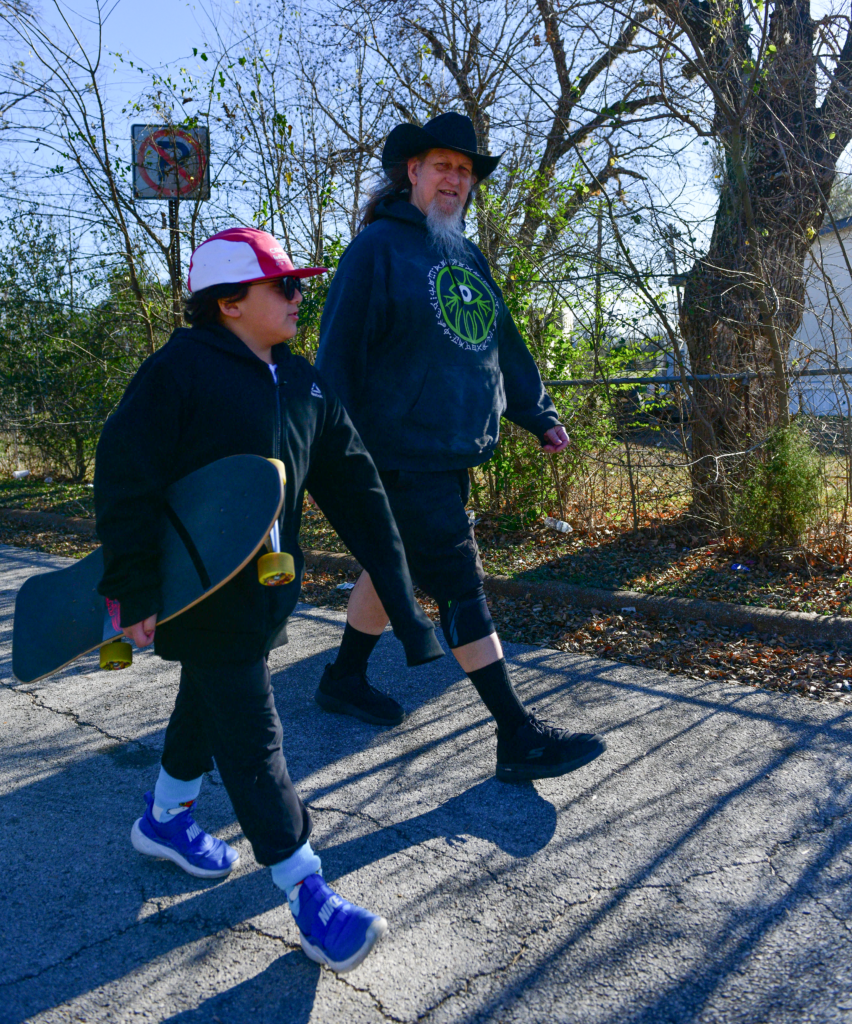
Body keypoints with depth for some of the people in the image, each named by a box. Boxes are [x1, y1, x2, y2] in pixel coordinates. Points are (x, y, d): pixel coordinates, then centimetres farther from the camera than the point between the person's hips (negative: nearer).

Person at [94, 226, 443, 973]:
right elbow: (124, 479, -17)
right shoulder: (181, 371, -15)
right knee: (251, 740, -2)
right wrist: (135, 589, -18)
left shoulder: (302, 383, 7)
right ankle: (309, 897, 7)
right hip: (204, 593, -8)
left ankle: (165, 820, 48)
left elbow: (350, 482, 8)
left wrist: (394, 576, 5)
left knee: (211, 707, 24)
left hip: (266, 588, 8)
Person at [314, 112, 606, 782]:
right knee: (459, 587, -6)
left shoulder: (467, 257, 17)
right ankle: (519, 738, 1)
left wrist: (537, 413, 18)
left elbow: (503, 343, 22)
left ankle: (345, 679, 38)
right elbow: (340, 350, -10)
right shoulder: (379, 246, -7)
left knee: (397, 566, 18)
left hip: (456, 452, 8)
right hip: (404, 456, -8)